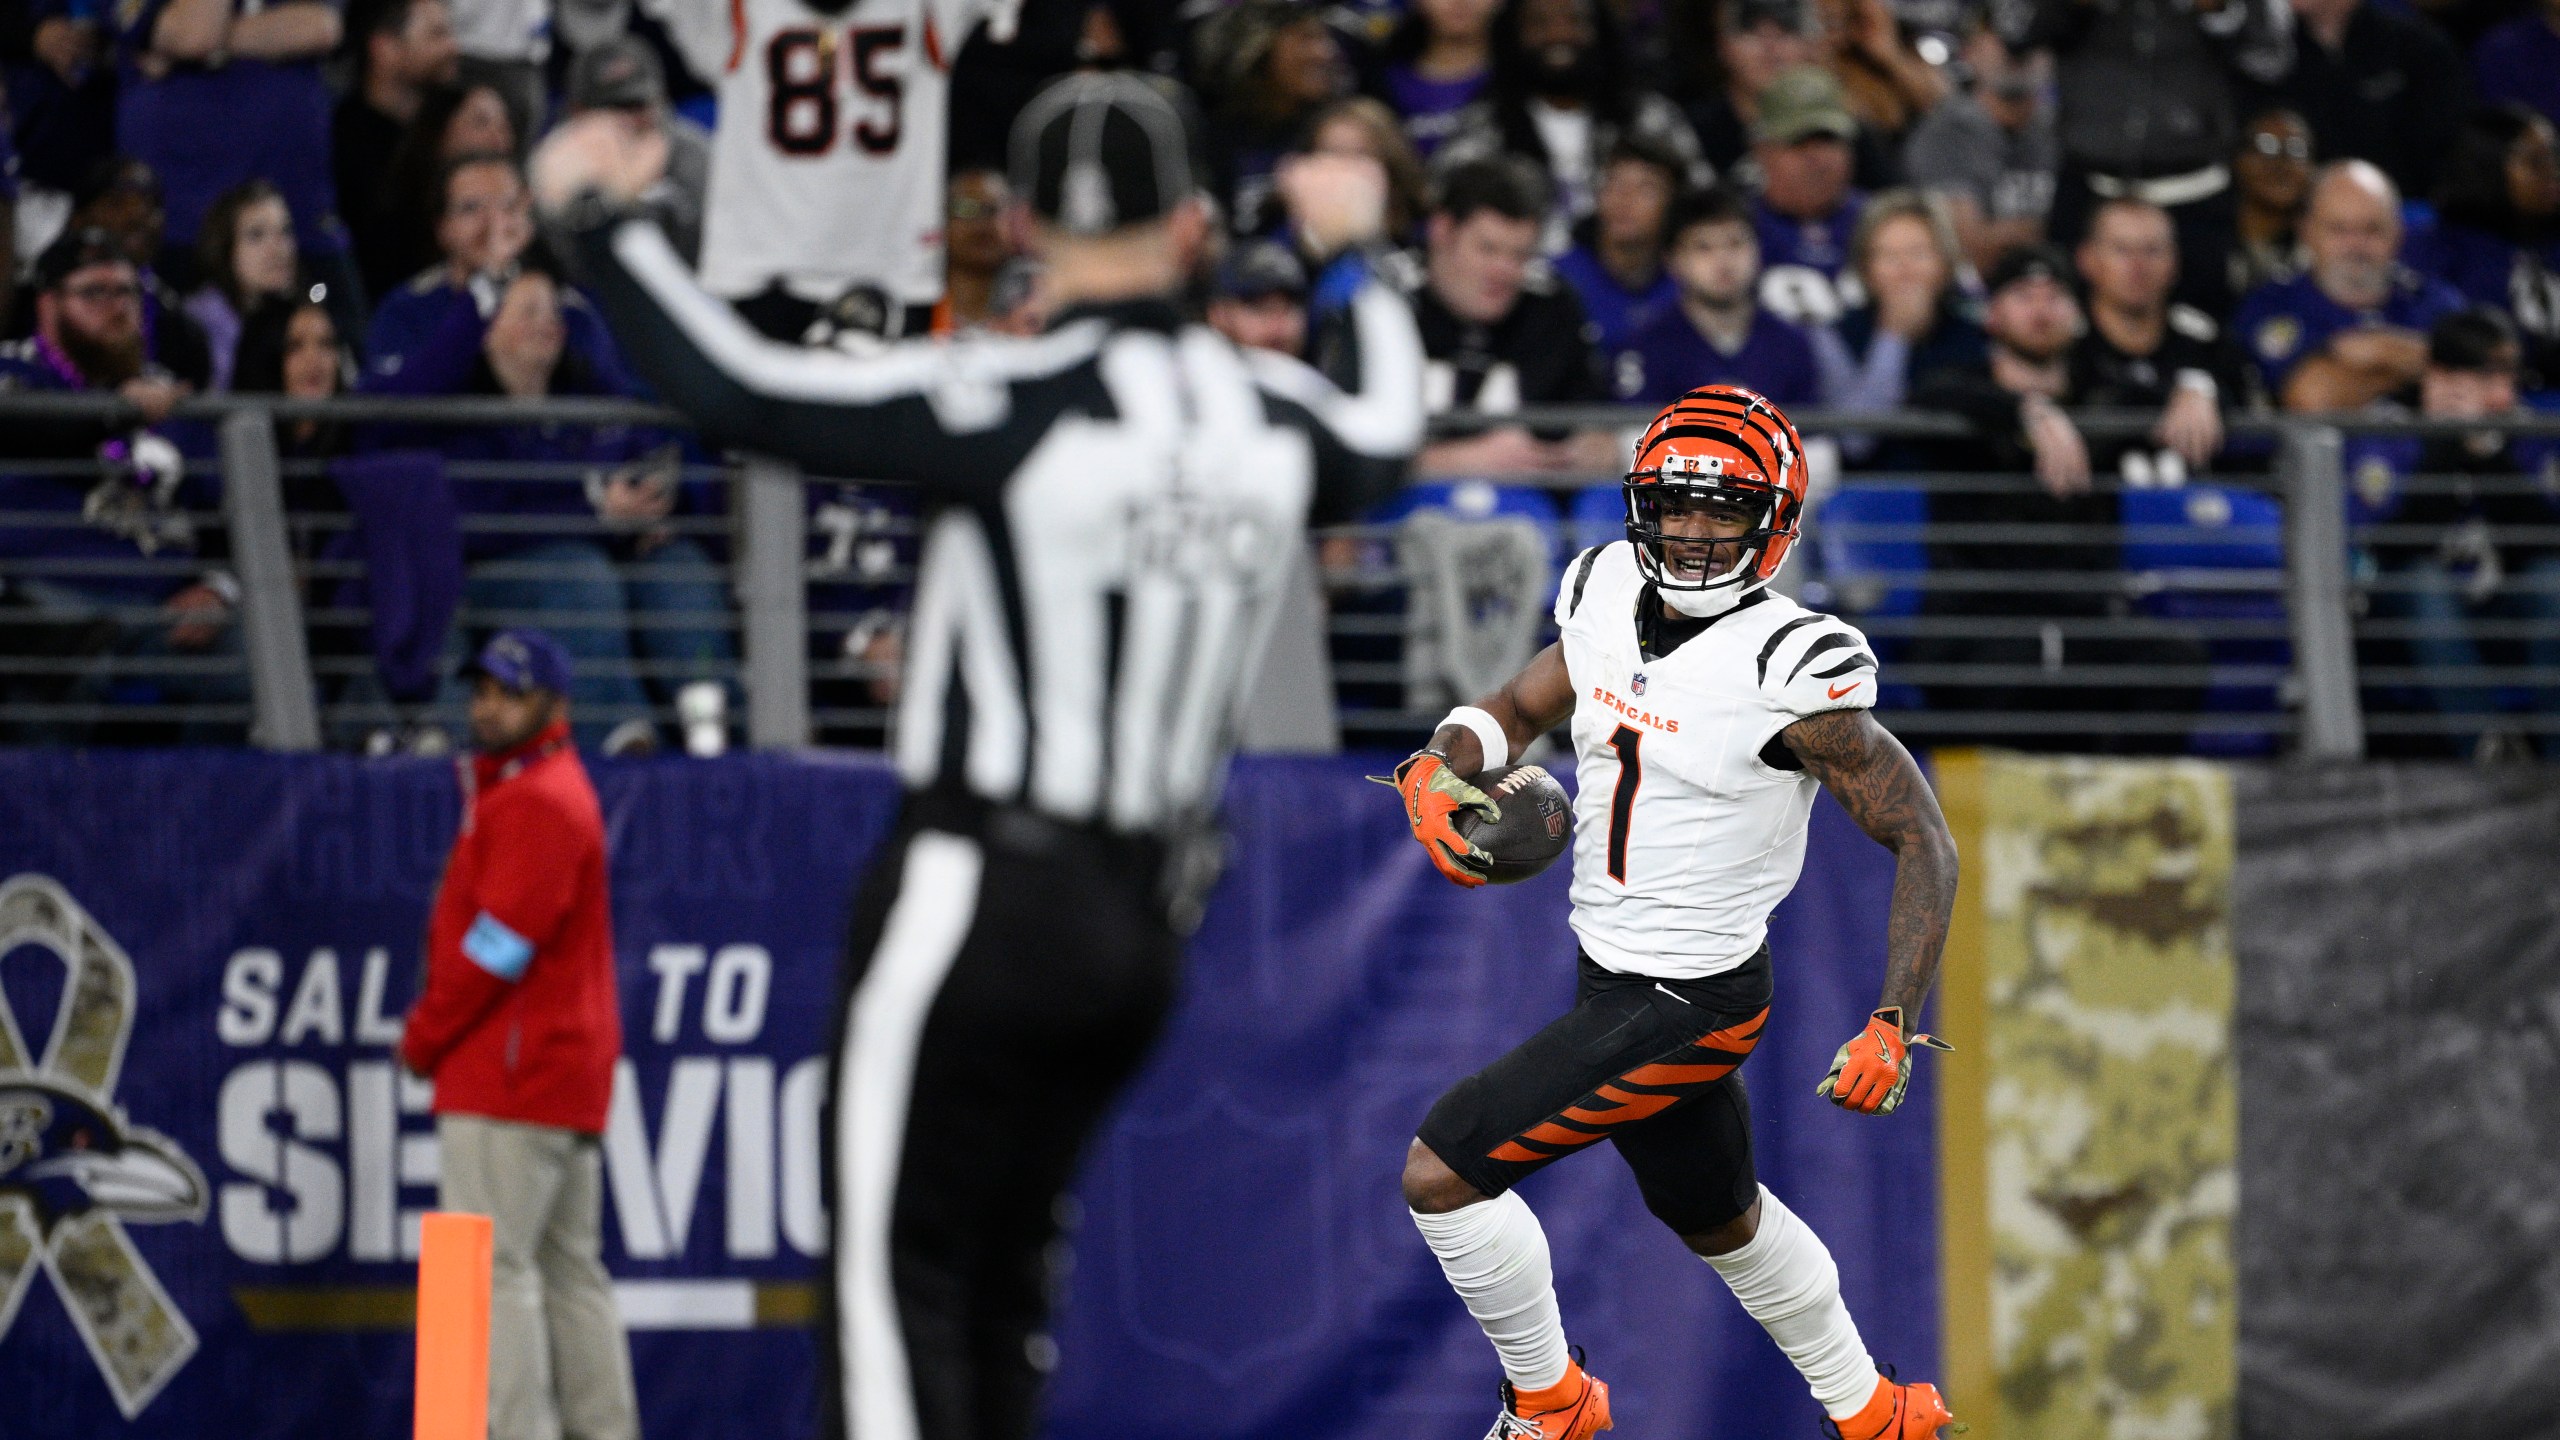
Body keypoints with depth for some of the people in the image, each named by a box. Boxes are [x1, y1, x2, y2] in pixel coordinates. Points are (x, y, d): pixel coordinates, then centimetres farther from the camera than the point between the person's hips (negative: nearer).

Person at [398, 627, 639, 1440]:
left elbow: (501, 944, -18)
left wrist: (425, 1036, -8)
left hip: (512, 1067, -11)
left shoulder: (538, 802, -13)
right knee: (569, 1266, 12)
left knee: (493, 1262, -13)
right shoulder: (509, 787, 21)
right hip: (568, 1068, 11)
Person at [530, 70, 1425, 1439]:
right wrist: (1354, 257, 46)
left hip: (979, 907, -7)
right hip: (1145, 916, 7)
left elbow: (736, 393, -19)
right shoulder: (1276, 416, 4)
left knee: (892, 1273, -6)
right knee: (994, 1274, 17)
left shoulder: (1013, 402, -16)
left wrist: (601, 219, -5)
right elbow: (1384, 443, 29)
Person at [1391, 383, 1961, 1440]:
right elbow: (1516, 710, 12)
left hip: (1690, 1005, -8)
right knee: (1720, 1220, 26)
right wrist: (1435, 771, -12)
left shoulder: (1792, 677, -22)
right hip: (1613, 979, 8)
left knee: (1441, 1175, -9)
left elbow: (1924, 842, -16)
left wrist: (1894, 1028, -24)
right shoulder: (1610, 599, -2)